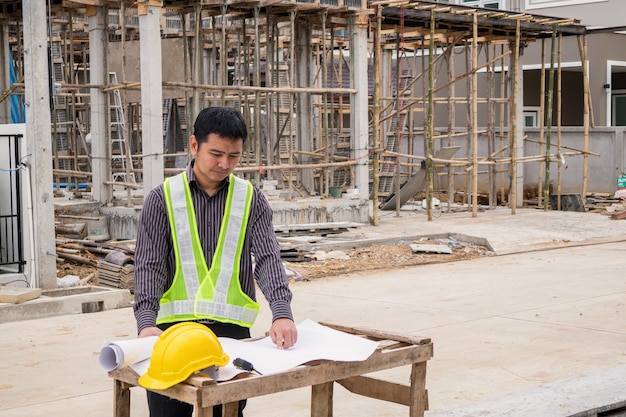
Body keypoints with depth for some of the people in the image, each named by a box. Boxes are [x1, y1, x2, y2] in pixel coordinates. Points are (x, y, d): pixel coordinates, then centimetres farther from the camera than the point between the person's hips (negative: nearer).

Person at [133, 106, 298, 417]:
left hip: (231, 329, 1)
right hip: (173, 325, -1)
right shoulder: (162, 199, 1)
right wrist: (146, 322, -20)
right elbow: (149, 265, -4)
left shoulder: (251, 200, 5)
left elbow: (267, 258, -5)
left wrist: (282, 312, -22)